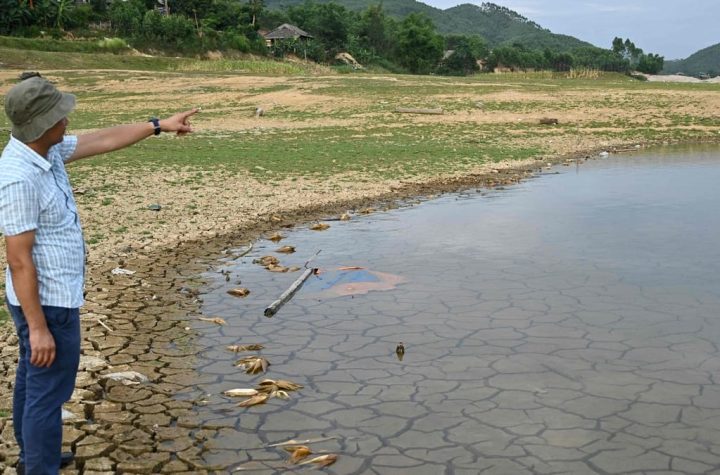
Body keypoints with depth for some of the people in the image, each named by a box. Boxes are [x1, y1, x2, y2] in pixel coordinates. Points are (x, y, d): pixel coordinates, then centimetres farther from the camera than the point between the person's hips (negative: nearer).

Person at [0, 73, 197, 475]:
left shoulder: (47, 150, -1)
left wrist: (158, 126, 19)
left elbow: (102, 141, 14)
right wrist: (38, 327, -24)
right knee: (48, 393, 1)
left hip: (53, 297, 11)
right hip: (48, 304, -11)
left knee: (33, 382, 24)